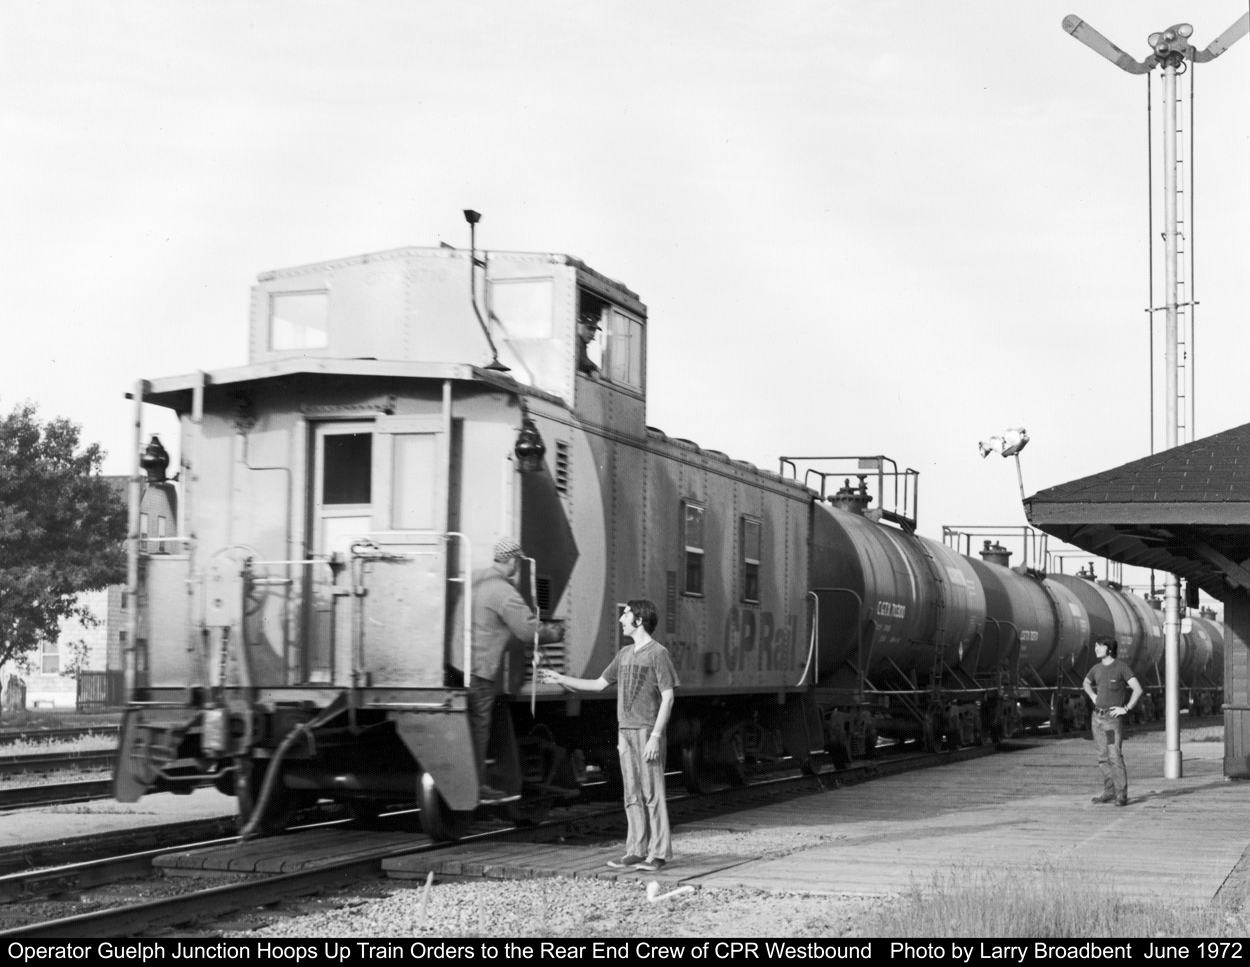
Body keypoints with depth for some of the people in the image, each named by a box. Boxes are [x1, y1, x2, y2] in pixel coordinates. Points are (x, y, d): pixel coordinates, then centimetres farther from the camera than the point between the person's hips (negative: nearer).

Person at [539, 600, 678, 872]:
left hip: (647, 732, -7)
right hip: (625, 731, 7)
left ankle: (658, 853, -1)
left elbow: (667, 697, -10)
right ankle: (636, 851, 12)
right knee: (632, 795, 8)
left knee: (652, 793, -5)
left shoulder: (658, 653, -6)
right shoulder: (624, 654, 15)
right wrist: (561, 679, 20)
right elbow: (599, 684, 24)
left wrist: (655, 736, -15)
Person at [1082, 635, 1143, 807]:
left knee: (1115, 756, -13)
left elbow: (1138, 690, -16)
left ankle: (1121, 795, -13)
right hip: (1097, 717, 7)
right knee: (1103, 757, 8)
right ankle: (1110, 792, 13)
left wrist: (1126, 709, -16)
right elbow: (1086, 683, 31)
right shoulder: (1097, 668, 10)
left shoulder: (1121, 667, -10)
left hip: (1113, 718, -7)